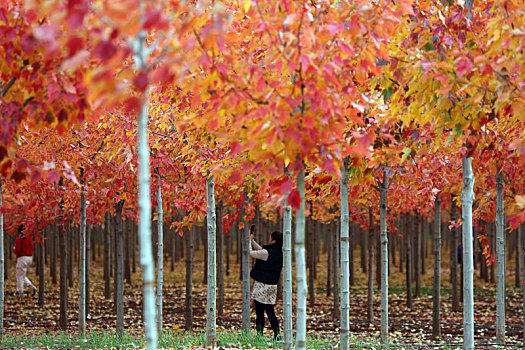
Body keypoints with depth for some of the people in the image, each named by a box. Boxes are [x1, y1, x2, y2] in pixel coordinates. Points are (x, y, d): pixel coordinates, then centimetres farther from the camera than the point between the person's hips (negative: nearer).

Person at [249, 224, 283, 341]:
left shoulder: (267, 253, -18)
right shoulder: (279, 254, 6)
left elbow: (251, 253, -8)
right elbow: (260, 250, 19)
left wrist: (249, 239, 5)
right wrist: (252, 239, 20)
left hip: (262, 286, -7)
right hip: (272, 286, 7)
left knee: (259, 312, -1)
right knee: (270, 312, 14)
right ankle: (276, 335, 11)